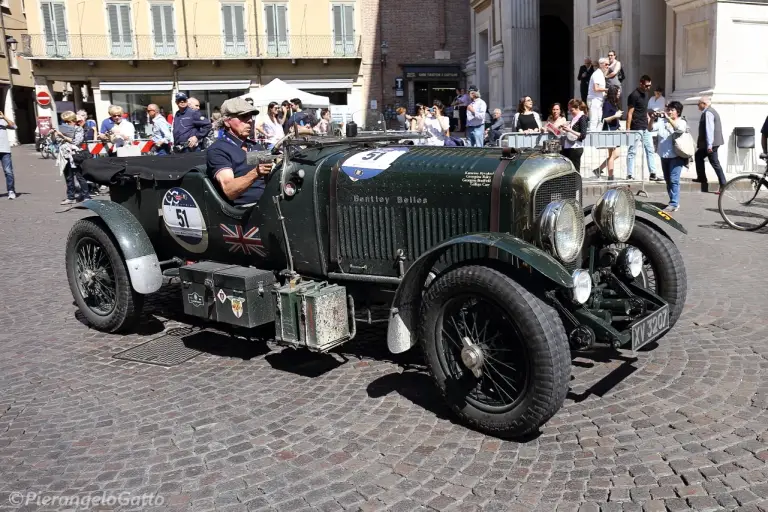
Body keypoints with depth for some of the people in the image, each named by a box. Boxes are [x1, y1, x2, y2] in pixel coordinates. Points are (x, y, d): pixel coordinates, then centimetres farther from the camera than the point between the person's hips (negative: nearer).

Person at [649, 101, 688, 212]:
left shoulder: (681, 122, -3)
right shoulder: (662, 121, 8)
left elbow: (680, 129, -24)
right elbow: (650, 128, 2)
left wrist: (668, 118, -28)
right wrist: (652, 119, -16)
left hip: (676, 156, -6)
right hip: (664, 156, 6)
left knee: (674, 180, -13)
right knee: (667, 180, 11)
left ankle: (674, 204, -11)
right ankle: (673, 201, 22)